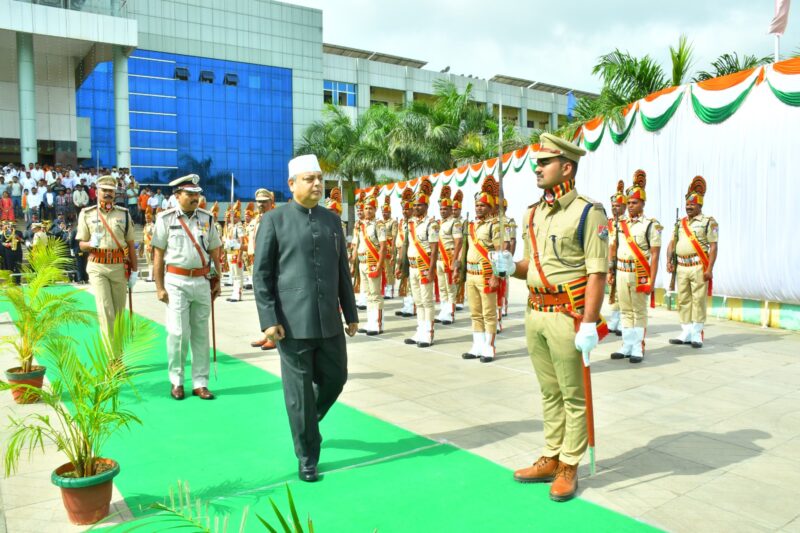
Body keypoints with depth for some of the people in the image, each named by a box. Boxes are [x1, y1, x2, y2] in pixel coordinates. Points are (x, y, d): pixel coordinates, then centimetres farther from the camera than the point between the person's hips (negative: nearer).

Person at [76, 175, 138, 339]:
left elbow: (130, 244, 9)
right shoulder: (87, 214, 5)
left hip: (120, 267, 2)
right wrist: (92, 244, -18)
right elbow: (82, 245, 6)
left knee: (119, 311, 7)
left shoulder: (124, 214, 8)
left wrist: (134, 270, 6)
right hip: (97, 267, -2)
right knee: (105, 310, -10)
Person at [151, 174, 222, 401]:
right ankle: (176, 381, 14)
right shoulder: (166, 219, -1)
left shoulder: (207, 218, 7)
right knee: (178, 333, -4)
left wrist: (217, 281, 9)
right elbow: (158, 254, 0)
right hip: (176, 281, -3)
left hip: (202, 281, 3)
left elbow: (214, 252, 11)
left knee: (201, 333, 6)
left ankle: (200, 383, 15)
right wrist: (159, 287, -4)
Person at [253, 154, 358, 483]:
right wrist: (269, 320, -12)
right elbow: (261, 275, -5)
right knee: (300, 389, 4)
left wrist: (351, 314, 12)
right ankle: (307, 458, 21)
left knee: (335, 378, 11)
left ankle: (306, 422, 42)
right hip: (293, 323, -4)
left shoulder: (332, 220, 10)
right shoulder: (274, 220, -3)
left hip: (329, 321, 5)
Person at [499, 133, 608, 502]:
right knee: (550, 393, 16)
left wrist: (589, 323, -20)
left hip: (567, 317, -7)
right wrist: (511, 267, -3)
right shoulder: (533, 214, 11)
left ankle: (569, 468, 18)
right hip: (535, 314, 7)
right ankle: (550, 459, 28)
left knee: (574, 396, 6)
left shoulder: (587, 213, -10)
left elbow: (597, 272, -15)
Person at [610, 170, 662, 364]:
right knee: (625, 311, 11)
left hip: (640, 274, -5)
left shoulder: (651, 225, -6)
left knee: (639, 312, 2)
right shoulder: (621, 224, 10)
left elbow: (655, 255, -9)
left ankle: (638, 349, 7)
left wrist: (652, 281, -14)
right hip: (621, 273, 5)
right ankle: (627, 347, 19)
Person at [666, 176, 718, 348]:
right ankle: (686, 333, 16)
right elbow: (672, 243, 14)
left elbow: (713, 246, -8)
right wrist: (669, 261, -1)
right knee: (683, 301, 8)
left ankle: (697, 334, 4)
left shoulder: (708, 222, -2)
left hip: (699, 266, -6)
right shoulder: (680, 223, 15)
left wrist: (709, 269, -16)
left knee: (699, 300, -3)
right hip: (681, 267, 6)